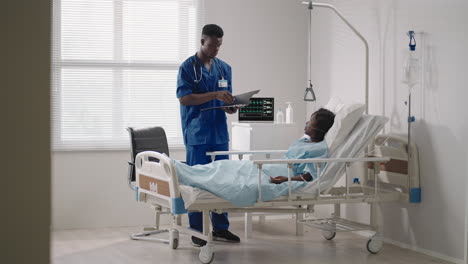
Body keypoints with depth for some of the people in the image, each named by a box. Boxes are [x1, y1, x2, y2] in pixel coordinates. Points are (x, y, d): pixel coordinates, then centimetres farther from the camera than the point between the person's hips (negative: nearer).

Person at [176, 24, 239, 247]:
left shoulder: (224, 68, 13)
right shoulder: (188, 67, -3)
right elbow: (184, 98, -13)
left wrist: (231, 107, -7)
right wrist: (214, 95, -21)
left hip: (219, 132, 5)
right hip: (197, 134, -5)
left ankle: (220, 228, 14)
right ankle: (197, 230, 7)